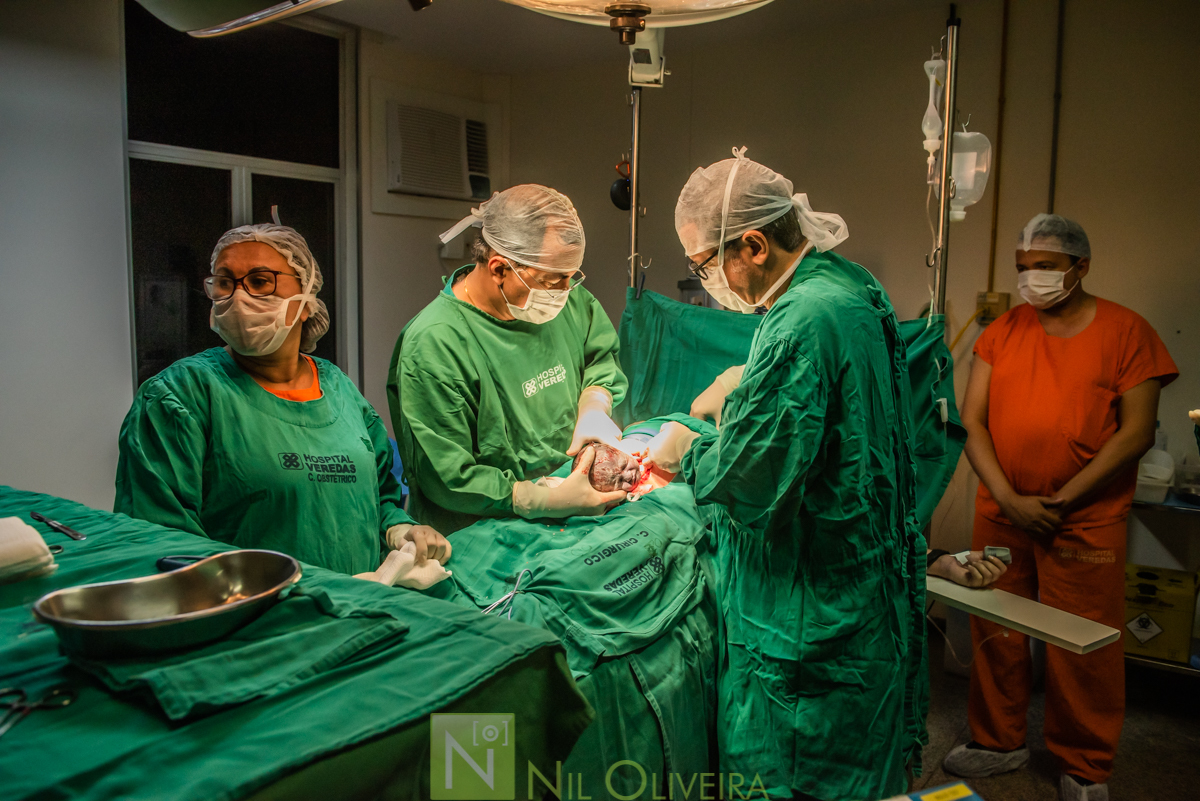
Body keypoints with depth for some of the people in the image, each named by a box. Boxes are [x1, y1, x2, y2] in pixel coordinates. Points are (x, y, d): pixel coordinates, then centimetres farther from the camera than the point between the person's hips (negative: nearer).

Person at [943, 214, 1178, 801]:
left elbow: (1137, 432, -8)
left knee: (1083, 649, 5)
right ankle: (999, 742, 32)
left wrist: (1062, 500, -14)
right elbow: (971, 421, 1)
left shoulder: (1125, 331, -3)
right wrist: (1010, 499, -10)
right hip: (1000, 515, 3)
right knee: (995, 634, 12)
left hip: (1085, 520, -3)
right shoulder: (1003, 331, 6)